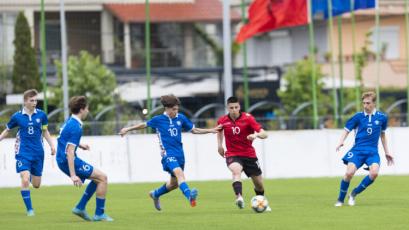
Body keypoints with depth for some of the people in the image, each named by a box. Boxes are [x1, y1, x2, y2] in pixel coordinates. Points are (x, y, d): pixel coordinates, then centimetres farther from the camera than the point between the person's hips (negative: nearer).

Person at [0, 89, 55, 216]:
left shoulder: (41, 115, -1)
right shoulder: (17, 116, -5)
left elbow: (45, 132, 12)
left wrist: (52, 145, 1)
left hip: (38, 153, 2)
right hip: (23, 152, -2)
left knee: (36, 185, 9)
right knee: (25, 181, -18)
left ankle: (31, 175, 46)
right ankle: (29, 209, -6)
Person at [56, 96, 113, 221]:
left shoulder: (69, 122, 10)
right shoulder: (76, 127, -20)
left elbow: (66, 139, 30)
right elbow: (69, 152, -26)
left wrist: (79, 145, 20)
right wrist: (73, 175, -29)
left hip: (63, 160, 10)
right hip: (68, 161, -10)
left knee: (98, 178, 19)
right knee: (102, 178, -5)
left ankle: (80, 207, 15)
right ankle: (99, 214, -2)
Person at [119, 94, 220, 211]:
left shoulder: (181, 118, 7)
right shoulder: (158, 119, -2)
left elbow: (194, 130, 18)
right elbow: (144, 125, 14)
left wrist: (210, 130, 10)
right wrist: (127, 129, 17)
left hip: (179, 154, 6)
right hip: (168, 153, -6)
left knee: (174, 182, 14)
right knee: (179, 173, -31)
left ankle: (155, 194, 40)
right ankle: (189, 196, -51)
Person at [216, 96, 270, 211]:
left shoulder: (248, 118, -13)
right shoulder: (223, 121, -5)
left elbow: (264, 134, -20)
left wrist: (256, 135, -41)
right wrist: (219, 145, 14)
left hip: (249, 154, 1)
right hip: (232, 154, -1)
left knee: (259, 183, 9)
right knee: (236, 171, -35)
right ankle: (239, 197, -54)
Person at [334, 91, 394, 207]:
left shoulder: (382, 117, 5)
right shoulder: (358, 117, 0)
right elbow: (346, 130, 3)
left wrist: (387, 152, 23)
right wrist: (341, 142, -17)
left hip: (372, 152, 1)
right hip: (357, 150, -1)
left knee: (374, 173, -25)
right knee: (349, 173, -19)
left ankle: (354, 193, -4)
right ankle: (340, 199, 2)